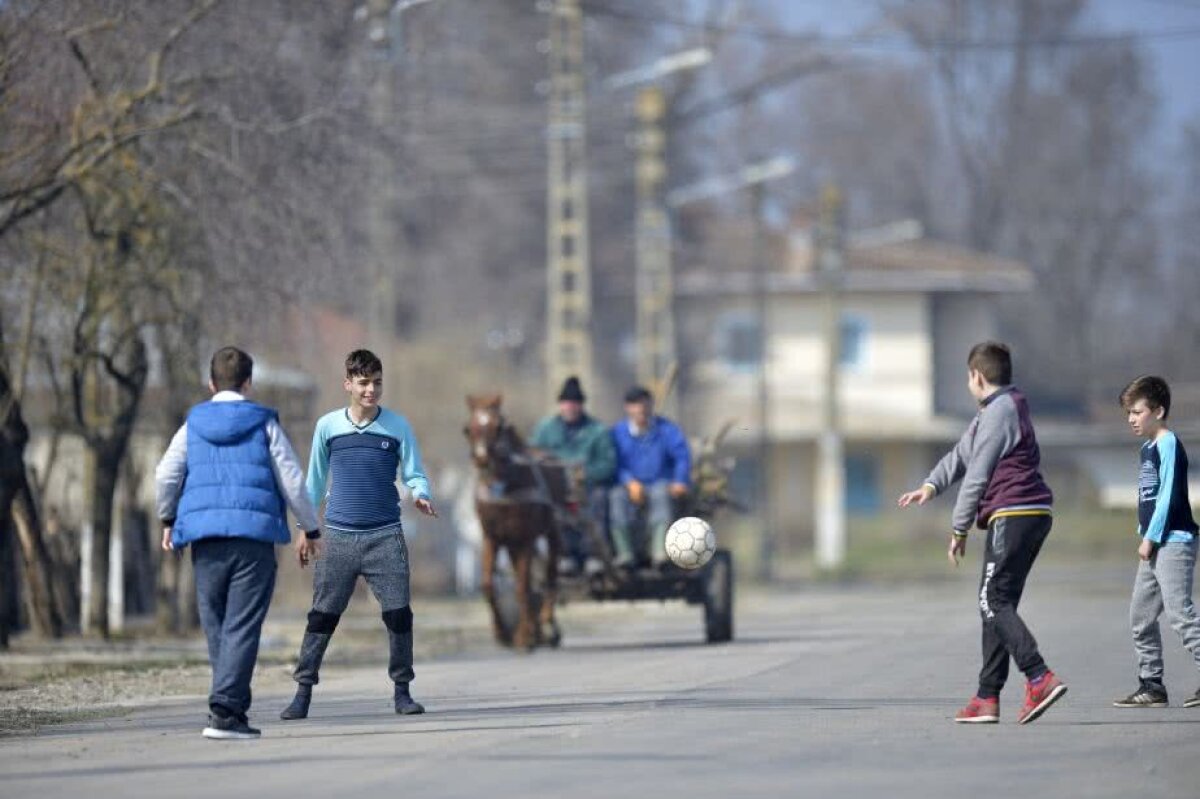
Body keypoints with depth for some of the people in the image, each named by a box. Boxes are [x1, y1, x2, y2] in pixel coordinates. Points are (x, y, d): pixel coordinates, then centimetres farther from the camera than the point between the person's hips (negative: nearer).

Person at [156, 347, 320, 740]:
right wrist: (310, 530, 15)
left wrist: (168, 520, 22)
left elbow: (166, 475, 5)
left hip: (206, 537, 3)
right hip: (254, 534, -2)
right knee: (242, 627, -6)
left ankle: (235, 708, 13)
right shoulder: (264, 424, 5)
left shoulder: (194, 424, 10)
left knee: (216, 627, 12)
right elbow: (292, 481, 3)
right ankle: (223, 711, -18)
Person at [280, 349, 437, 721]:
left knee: (399, 613, -5)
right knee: (322, 616, -1)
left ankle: (402, 691, 7)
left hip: (385, 536, 0)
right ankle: (303, 692, 4)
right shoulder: (328, 426, 5)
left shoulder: (398, 426, 3)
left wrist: (420, 494, -16)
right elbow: (315, 480, 14)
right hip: (339, 535, 0)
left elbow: (414, 474, 6)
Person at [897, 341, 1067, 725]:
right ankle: (987, 697, 9)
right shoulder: (1009, 408, 21)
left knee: (994, 603, -12)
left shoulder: (998, 413, -10)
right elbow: (963, 453, 22)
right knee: (996, 605, 10)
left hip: (1011, 516, -10)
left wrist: (959, 530, -5)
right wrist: (931, 485, 7)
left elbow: (977, 476, -10)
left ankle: (1040, 678, -24)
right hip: (1033, 516, 10)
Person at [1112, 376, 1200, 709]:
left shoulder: (1169, 444, -12)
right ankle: (1151, 686, 16)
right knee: (1141, 616, 11)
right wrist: (1146, 536, 14)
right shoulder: (1149, 447, 16)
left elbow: (1168, 494, -17)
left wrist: (1150, 537, -15)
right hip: (1156, 545, 10)